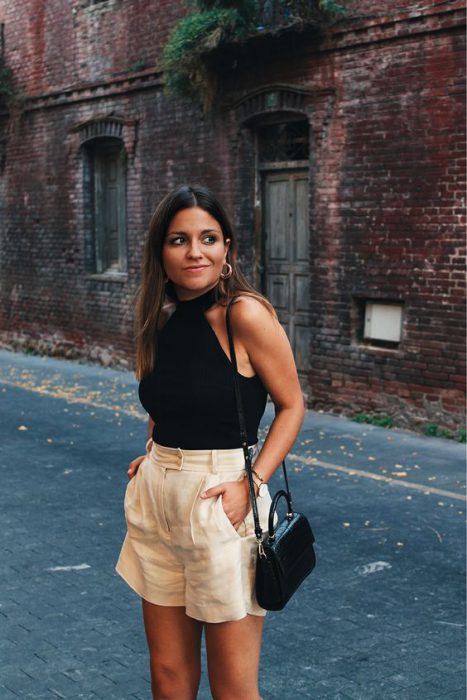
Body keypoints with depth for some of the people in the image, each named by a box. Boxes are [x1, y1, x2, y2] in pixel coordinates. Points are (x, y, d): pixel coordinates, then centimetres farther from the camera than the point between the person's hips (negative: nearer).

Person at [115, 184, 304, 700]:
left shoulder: (245, 314, -14)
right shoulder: (160, 319, 6)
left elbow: (291, 405, -8)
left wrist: (250, 482, -18)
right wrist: (155, 455, 6)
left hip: (220, 502, -6)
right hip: (156, 498, 6)